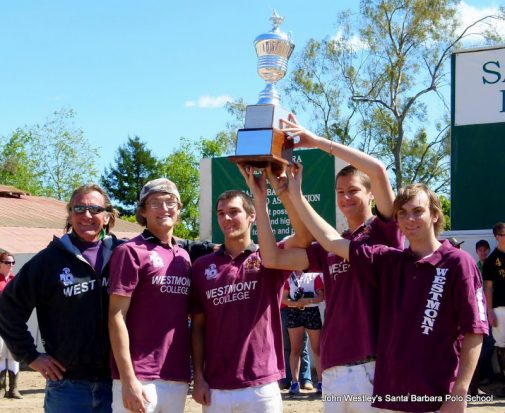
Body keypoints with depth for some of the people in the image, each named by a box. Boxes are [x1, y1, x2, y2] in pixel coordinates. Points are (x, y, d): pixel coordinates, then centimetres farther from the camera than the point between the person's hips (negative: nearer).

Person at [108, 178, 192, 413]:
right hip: (140, 380, -6)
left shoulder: (184, 257, 14)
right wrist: (128, 379, -14)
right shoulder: (131, 252, -5)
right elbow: (116, 316, -9)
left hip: (178, 380, 6)